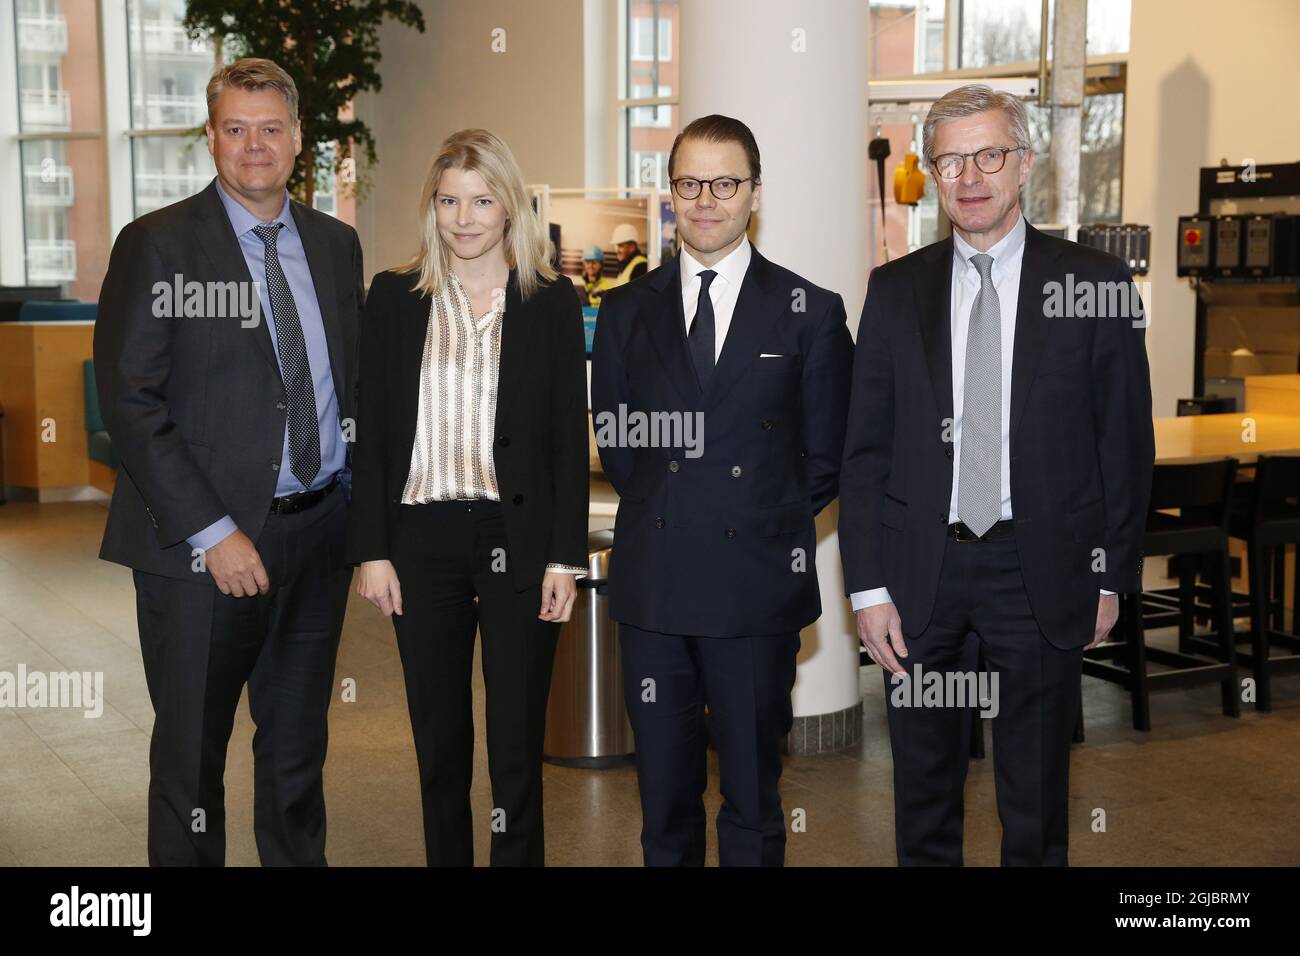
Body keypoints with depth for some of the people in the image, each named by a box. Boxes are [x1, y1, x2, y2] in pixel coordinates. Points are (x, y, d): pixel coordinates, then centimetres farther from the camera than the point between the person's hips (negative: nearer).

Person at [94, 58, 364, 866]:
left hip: (318, 530, 5)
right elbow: (129, 401, -12)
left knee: (298, 752, 17)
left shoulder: (336, 244, 10)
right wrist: (213, 532, -17)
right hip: (203, 546, -4)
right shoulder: (157, 245, -7)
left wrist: (354, 497, 4)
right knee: (191, 756, 8)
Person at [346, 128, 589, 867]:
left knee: (518, 744, 3)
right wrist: (371, 549, -2)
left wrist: (566, 558, -5)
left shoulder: (553, 301, 2)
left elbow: (570, 439, 1)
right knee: (439, 743, 11)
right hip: (423, 539, 2)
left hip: (519, 541, -1)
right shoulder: (395, 299, 5)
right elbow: (373, 433, 4)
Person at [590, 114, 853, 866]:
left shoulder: (811, 312, 1)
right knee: (664, 797, 11)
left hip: (759, 587, -2)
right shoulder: (627, 310, 9)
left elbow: (825, 457, 5)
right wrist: (666, 515, 7)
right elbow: (614, 439, 14)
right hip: (653, 585, 2)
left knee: (753, 800, 7)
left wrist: (769, 524, 3)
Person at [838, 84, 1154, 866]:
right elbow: (866, 450, 4)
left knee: (1037, 804, 11)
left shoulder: (1096, 283, -1)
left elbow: (1126, 443, 1)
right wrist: (868, 586, -2)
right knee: (924, 791, 13)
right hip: (921, 574, 2)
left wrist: (1112, 576, -1)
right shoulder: (895, 290, 5)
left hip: (1042, 574, -2)